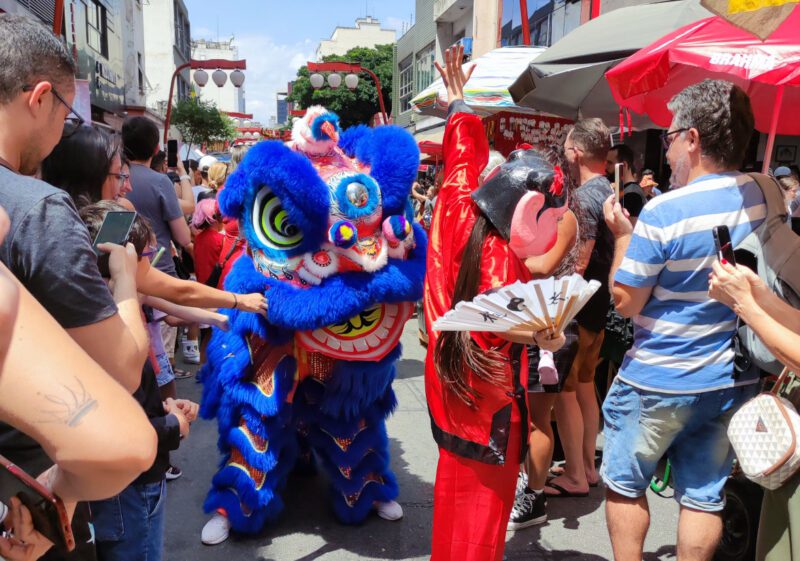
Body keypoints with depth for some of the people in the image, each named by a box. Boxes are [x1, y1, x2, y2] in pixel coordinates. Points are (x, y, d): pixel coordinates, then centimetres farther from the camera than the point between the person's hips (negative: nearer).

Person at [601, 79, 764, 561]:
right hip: (733, 379, 6)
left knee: (625, 486, 15)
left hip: (660, 381, -5)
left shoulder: (664, 212, -21)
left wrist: (622, 234, -3)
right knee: (705, 496, 15)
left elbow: (626, 303, -15)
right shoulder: (762, 198, -2)